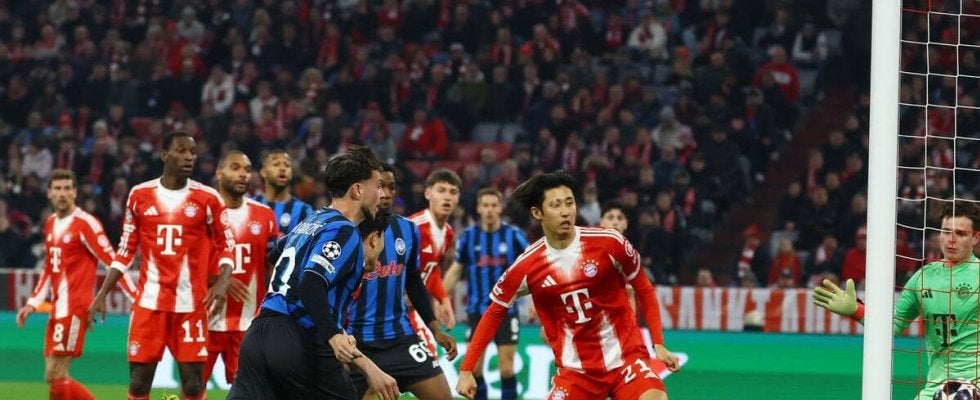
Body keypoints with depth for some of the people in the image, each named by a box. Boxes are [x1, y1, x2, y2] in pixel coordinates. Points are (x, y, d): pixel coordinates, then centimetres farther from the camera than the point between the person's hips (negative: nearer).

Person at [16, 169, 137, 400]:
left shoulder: (85, 223, -10)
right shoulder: (50, 224, 15)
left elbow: (112, 262, -12)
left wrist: (136, 297, -17)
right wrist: (33, 303, 20)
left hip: (75, 308, -9)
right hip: (57, 309, 9)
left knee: (55, 376, -12)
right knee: (54, 378, 8)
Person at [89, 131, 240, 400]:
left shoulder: (207, 198, 0)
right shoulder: (140, 195, 5)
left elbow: (226, 245, 7)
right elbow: (126, 251, 11)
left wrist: (223, 280, -12)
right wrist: (102, 295, 7)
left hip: (191, 303, -1)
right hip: (149, 301, 1)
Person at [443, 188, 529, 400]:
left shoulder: (514, 235, -4)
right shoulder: (469, 236, 1)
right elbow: (455, 270, 10)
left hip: (506, 311, -2)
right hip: (477, 311, 2)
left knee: (506, 369, -3)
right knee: (474, 367, 0)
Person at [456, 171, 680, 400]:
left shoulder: (609, 243, -9)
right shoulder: (527, 267, -6)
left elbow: (644, 290, 5)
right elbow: (495, 313, 6)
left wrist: (659, 345, -1)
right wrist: (466, 370, 3)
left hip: (626, 356, -1)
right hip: (576, 370, 1)